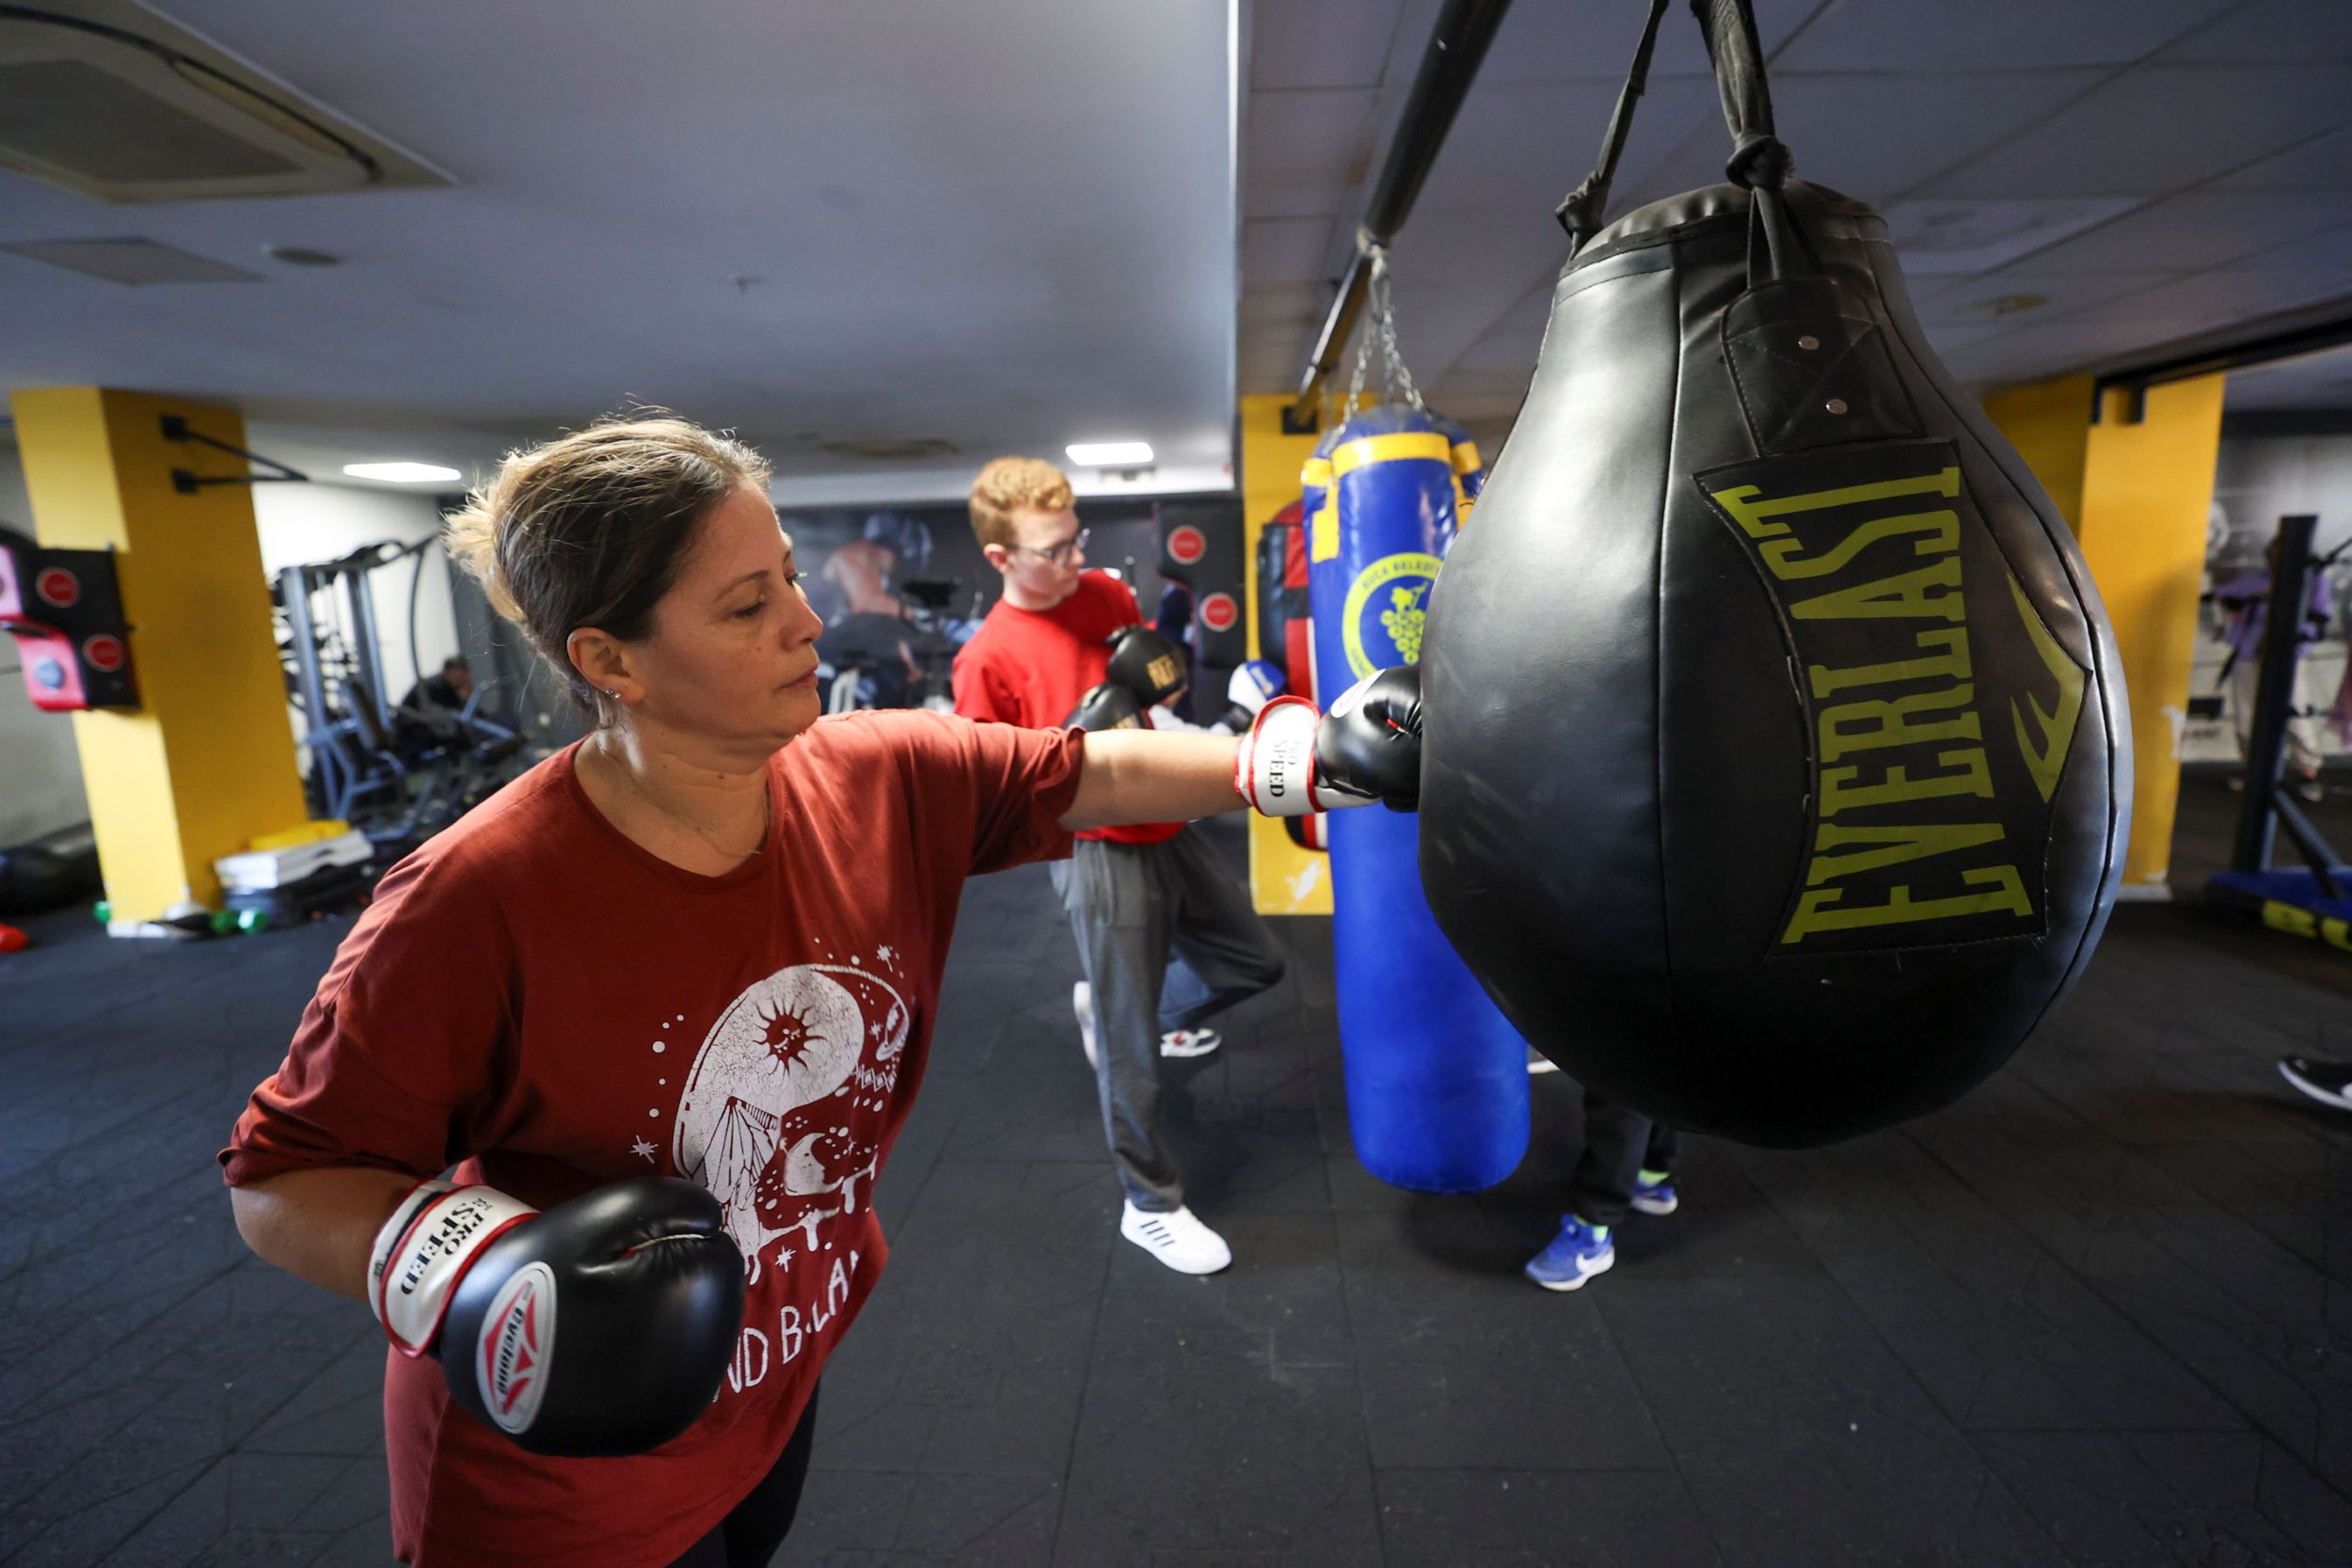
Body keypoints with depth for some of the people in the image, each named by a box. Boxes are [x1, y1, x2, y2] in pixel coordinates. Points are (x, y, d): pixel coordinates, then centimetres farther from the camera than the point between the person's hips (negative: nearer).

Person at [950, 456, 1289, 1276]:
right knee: (1132, 1053, 3)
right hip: (1100, 855, -7)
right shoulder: (988, 657, -15)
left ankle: (1109, 1011, 39)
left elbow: (1161, 674, 19)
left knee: (1255, 961, 20)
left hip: (1170, 830, 7)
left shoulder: (1106, 594, 3)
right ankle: (1150, 1206, 26)